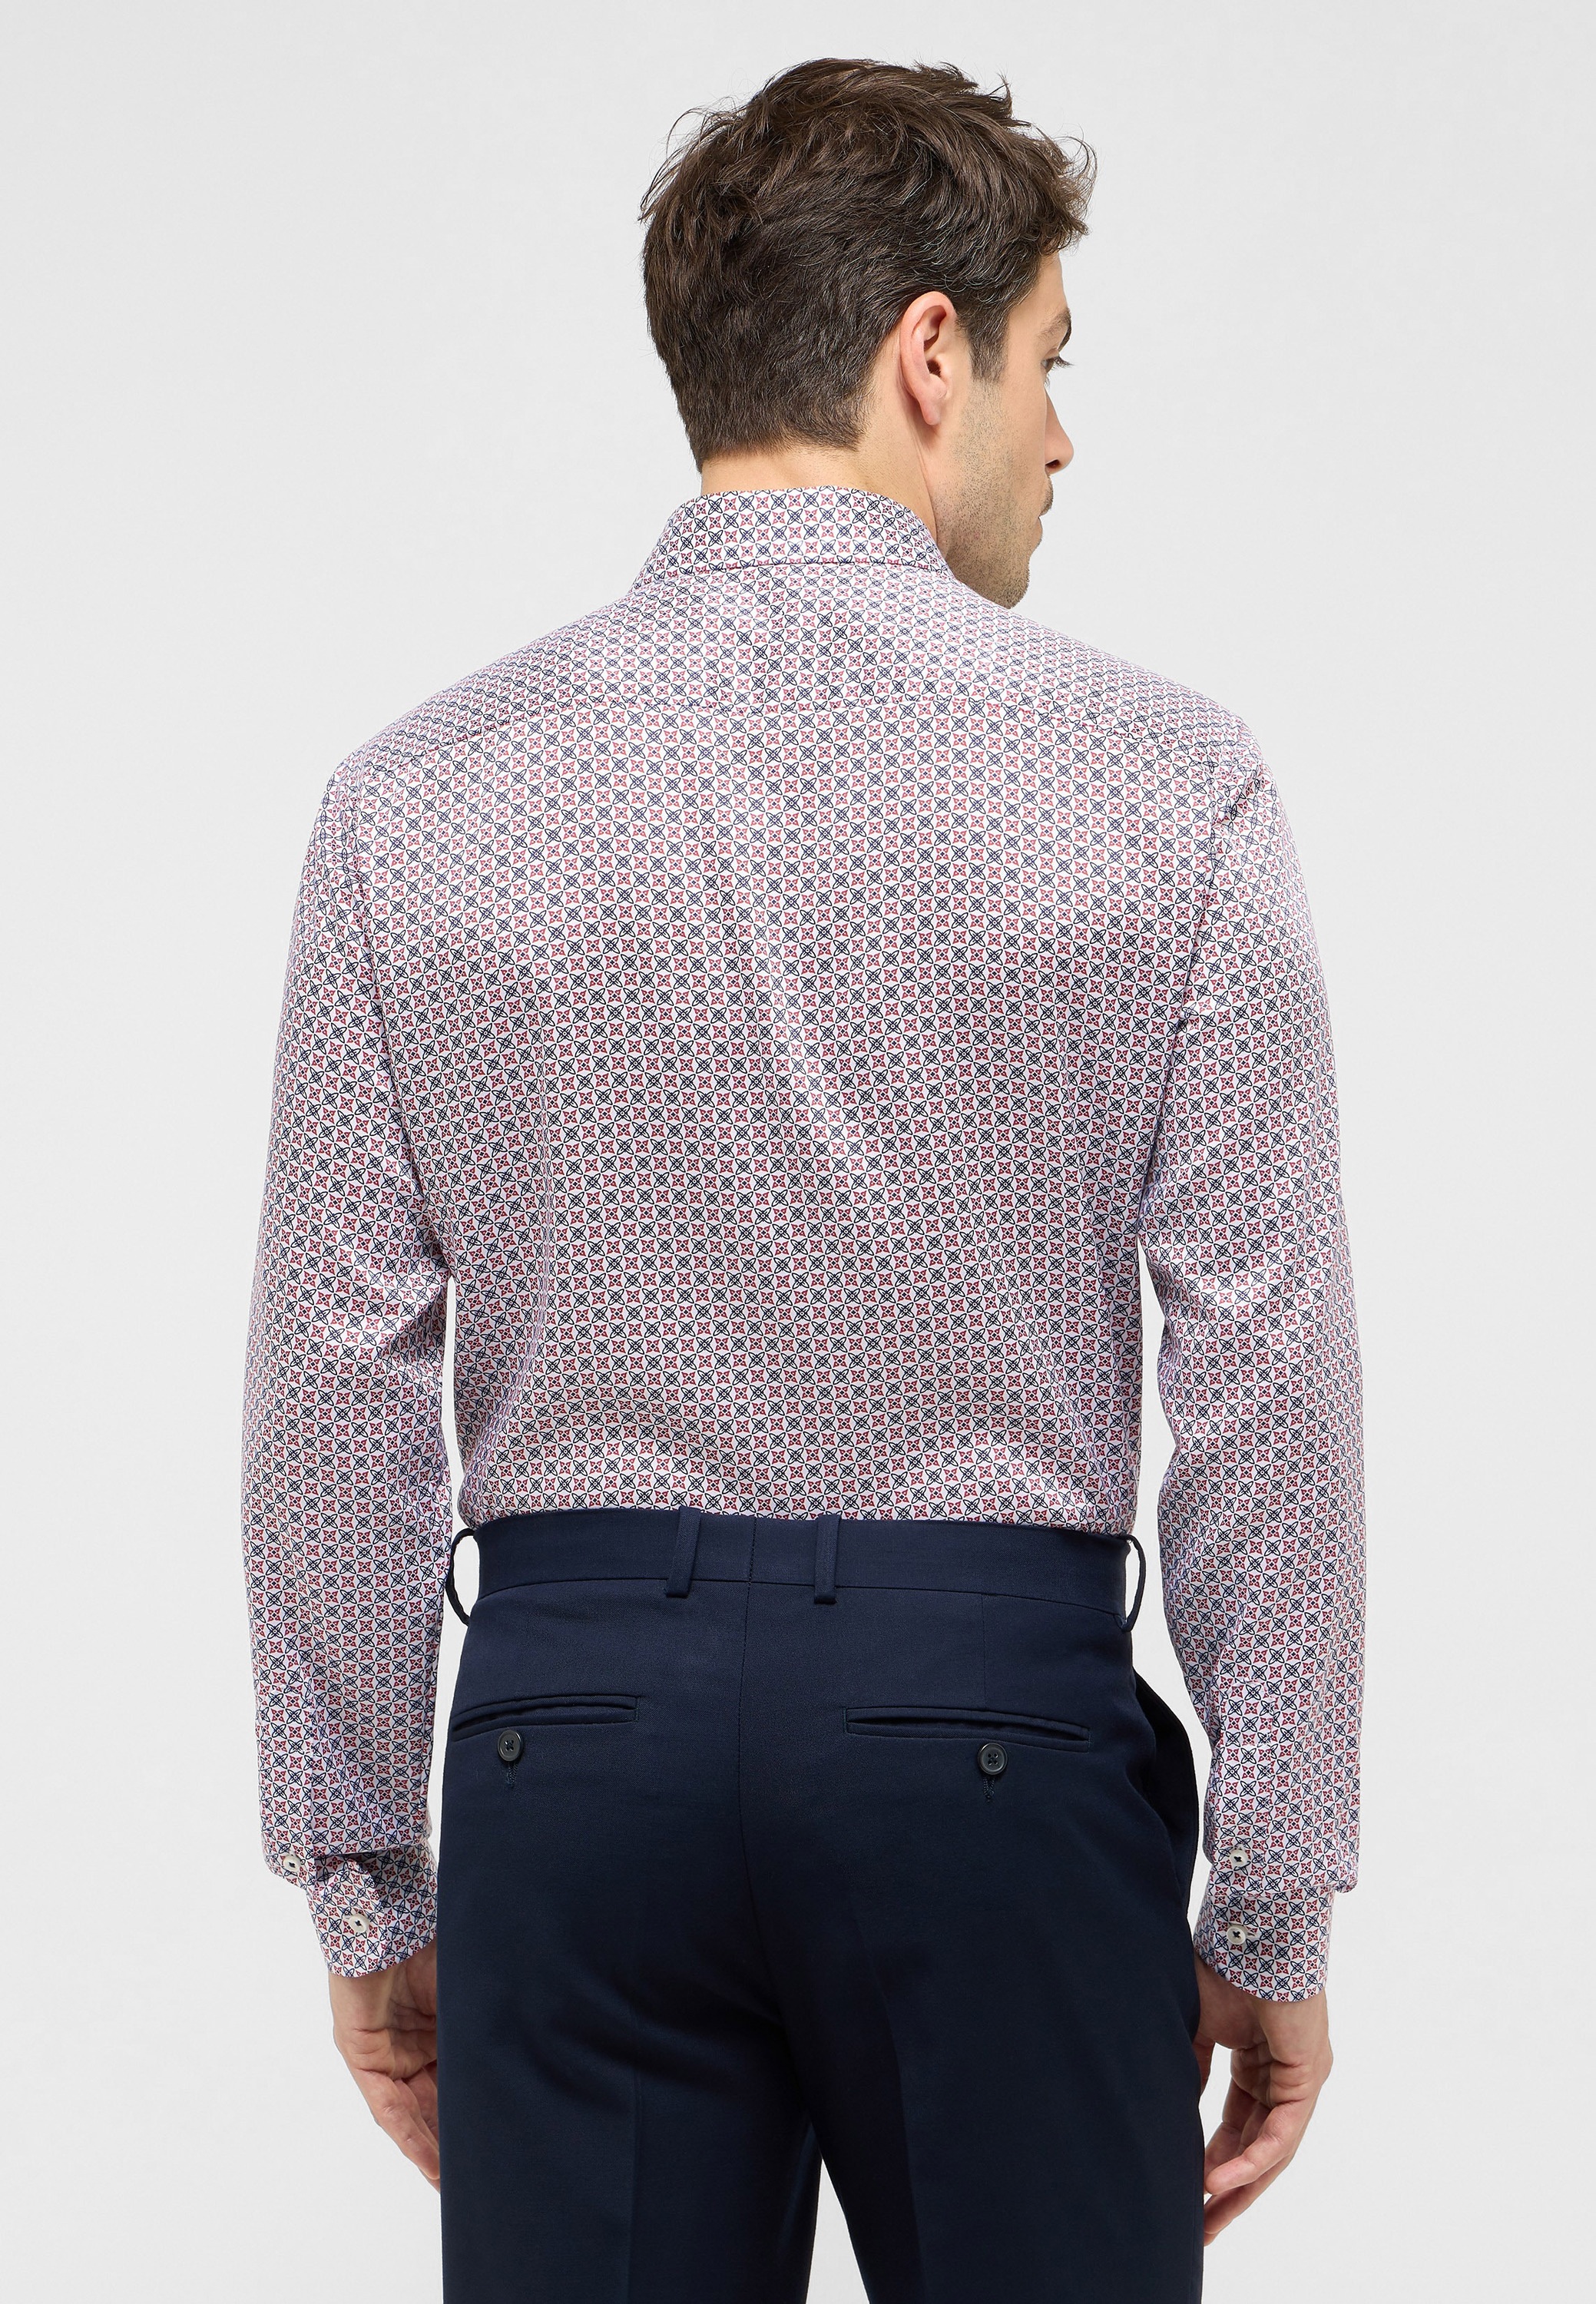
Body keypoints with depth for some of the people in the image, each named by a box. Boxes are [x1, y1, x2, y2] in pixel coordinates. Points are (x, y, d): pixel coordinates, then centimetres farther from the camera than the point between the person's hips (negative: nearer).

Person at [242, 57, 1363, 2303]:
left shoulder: (419, 800, 0)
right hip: (1001, 1713, -2)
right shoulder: (1164, 784, -5)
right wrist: (1273, 1913, 1)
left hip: (580, 1710, 2)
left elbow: (338, 1386, 0)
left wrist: (365, 1883, 9)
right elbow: (1265, 1369, -7)